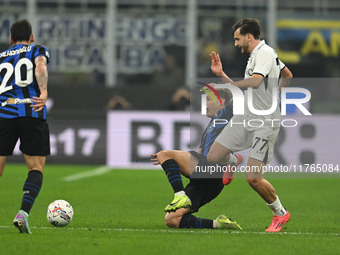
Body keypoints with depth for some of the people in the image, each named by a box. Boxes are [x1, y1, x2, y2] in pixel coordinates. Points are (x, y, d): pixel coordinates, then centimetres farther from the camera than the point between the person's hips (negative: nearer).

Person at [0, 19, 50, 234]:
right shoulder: (39, 51, 15)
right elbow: (40, 66, -8)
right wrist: (44, 92, -22)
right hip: (32, 113, -2)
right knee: (36, 168, 4)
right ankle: (24, 212, -16)